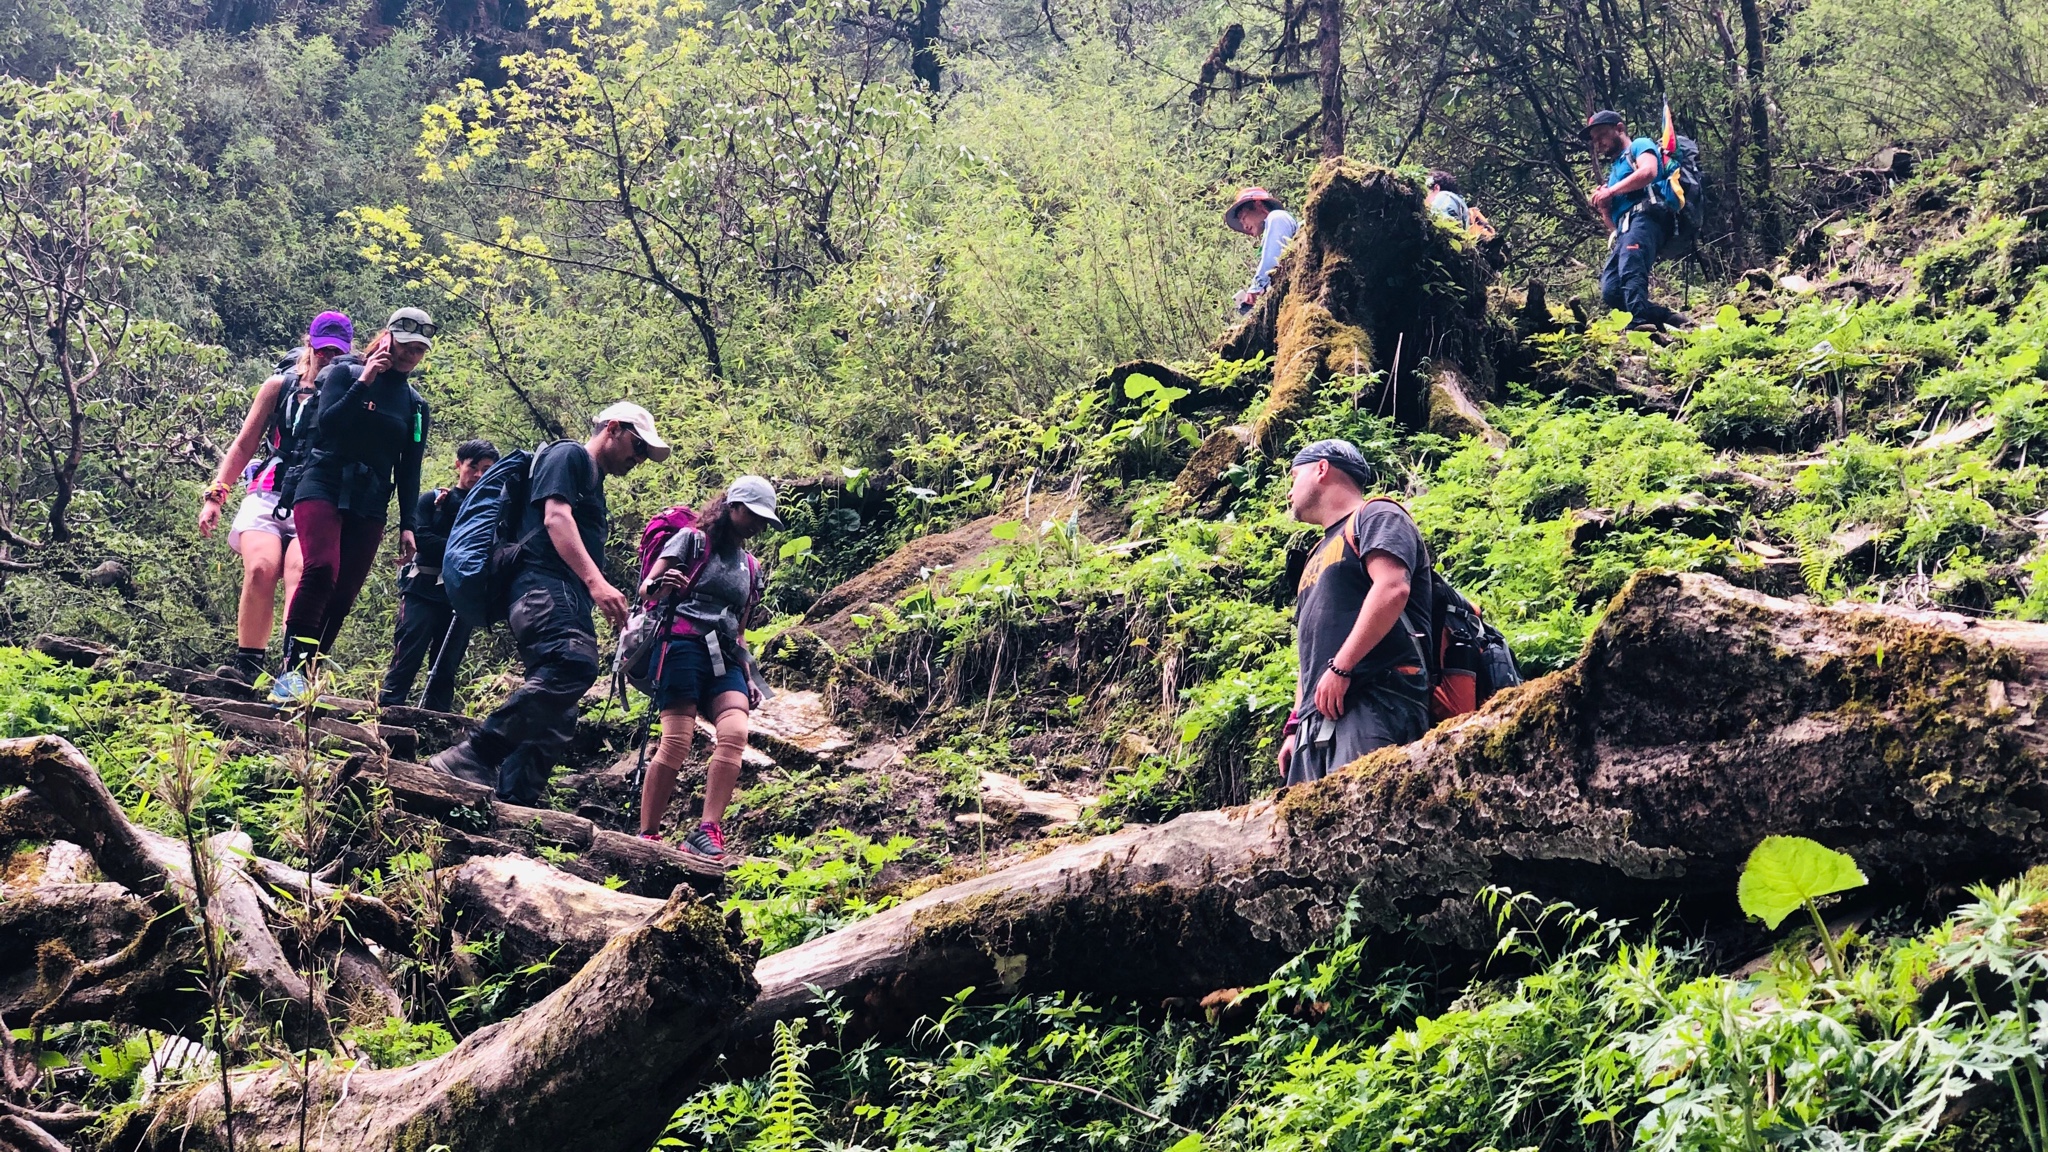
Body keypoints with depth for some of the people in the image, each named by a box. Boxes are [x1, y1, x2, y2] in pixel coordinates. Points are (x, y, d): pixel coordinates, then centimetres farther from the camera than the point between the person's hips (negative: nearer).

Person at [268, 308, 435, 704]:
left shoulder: (416, 406, 14)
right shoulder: (346, 373, 3)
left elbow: (409, 472, 14)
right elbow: (325, 424, -11)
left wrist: (408, 525, 7)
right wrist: (364, 383, -15)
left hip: (370, 507, 5)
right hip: (323, 488, -4)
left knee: (344, 594, -4)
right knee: (321, 570, -26)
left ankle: (305, 675, 4)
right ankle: (291, 669, -24)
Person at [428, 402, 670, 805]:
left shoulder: (594, 483, 34)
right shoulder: (568, 455, 6)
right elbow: (556, 516, -10)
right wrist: (596, 581, -21)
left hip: (566, 603, 10)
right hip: (544, 588, -10)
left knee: (555, 720, 0)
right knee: (574, 665, -34)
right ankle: (472, 758, -35)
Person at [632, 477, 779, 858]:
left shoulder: (751, 568, 24)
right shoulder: (691, 540, 6)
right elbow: (646, 589, -2)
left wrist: (748, 676, 19)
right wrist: (660, 586, -25)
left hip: (724, 658, 6)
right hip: (684, 644, -6)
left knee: (735, 732, -21)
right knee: (677, 741, -18)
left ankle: (707, 833, -27)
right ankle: (647, 836, -15)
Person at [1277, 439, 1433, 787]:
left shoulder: (1376, 517, 6)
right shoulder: (1320, 555, 33)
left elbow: (1392, 589, -14)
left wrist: (1340, 668, -18)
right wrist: (1296, 725, 20)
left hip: (1374, 700, -9)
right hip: (1319, 716, 9)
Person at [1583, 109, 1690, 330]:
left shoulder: (1640, 146, 17)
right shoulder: (1614, 170, 38)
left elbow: (1649, 171, -9)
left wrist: (1611, 191, -3)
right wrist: (1603, 208, 11)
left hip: (1645, 217, -8)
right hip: (1625, 229, 8)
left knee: (1630, 272, -35)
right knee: (1611, 291, -15)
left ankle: (1640, 324, -53)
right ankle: (1669, 318, -13)